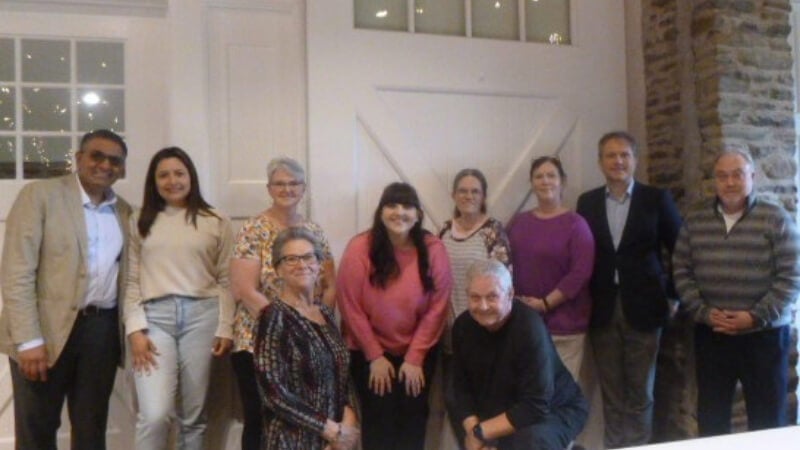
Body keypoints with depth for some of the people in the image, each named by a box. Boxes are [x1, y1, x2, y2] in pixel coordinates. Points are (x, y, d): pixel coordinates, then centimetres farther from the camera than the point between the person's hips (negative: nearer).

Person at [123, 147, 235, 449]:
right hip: (155, 316, 0)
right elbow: (132, 281, 7)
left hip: (202, 315, 0)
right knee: (154, 414, -9)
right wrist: (135, 329, -2)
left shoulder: (217, 222, 8)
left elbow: (225, 280, 6)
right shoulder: (140, 222, 11)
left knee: (194, 414, 7)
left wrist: (225, 328, -1)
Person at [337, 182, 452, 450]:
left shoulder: (433, 249, -11)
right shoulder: (360, 248, -16)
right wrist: (375, 356, -9)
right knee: (378, 417, 2)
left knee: (413, 415, 6)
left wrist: (415, 357, -9)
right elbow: (350, 306, -11)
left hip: (418, 351, 2)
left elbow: (437, 307, -8)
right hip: (370, 351, -1)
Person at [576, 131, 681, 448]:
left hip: (643, 309, -2)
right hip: (603, 311, 2)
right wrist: (585, 300, 2)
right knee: (611, 394, 9)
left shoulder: (657, 199, 0)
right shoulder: (587, 202, 6)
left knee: (640, 393, 6)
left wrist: (674, 294, -1)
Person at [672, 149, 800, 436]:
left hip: (764, 334, -2)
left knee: (767, 418, 9)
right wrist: (703, 312, -8)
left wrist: (756, 316, -16)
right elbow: (681, 270, 5)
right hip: (710, 334, 3)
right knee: (711, 417, 12)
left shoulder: (775, 218, -5)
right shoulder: (695, 219, 5)